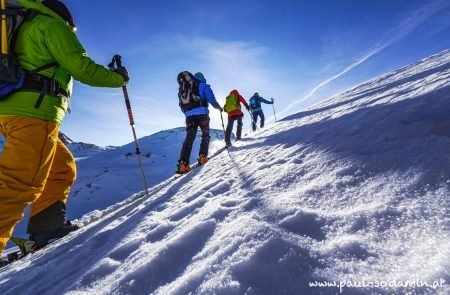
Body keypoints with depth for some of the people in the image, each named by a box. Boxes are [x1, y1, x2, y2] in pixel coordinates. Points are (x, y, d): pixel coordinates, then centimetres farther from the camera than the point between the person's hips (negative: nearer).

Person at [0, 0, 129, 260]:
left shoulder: (22, 28, 31)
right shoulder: (51, 24, 6)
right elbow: (81, 67, -5)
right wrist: (118, 77, 7)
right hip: (34, 112, -10)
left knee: (62, 167, 15)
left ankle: (47, 224, 13)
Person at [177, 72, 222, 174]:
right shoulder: (204, 86, 10)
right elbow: (211, 99, -4)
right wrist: (218, 107, 12)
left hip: (189, 115, 4)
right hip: (202, 114, -3)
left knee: (189, 138, -3)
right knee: (205, 135, 14)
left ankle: (183, 163, -17)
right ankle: (203, 156, 0)